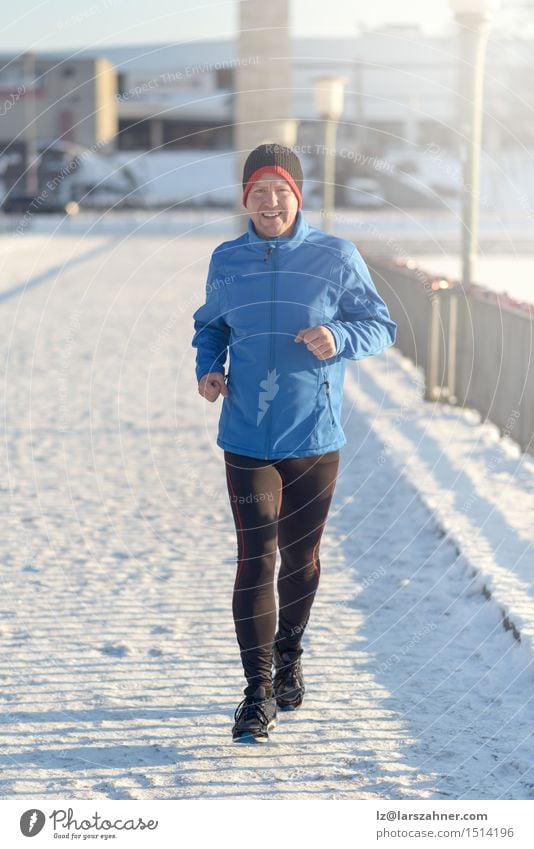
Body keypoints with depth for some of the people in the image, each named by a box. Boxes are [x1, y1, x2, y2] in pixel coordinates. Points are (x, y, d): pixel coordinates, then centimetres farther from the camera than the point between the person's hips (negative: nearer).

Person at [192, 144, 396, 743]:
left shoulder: (336, 256, -3)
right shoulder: (225, 261, 5)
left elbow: (381, 326, 1)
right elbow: (210, 326, 20)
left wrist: (339, 339, -19)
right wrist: (208, 367, 0)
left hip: (315, 439, 0)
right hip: (247, 439, 1)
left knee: (300, 558, 13)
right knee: (255, 560, -7)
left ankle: (289, 657, 37)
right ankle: (258, 689, 0)